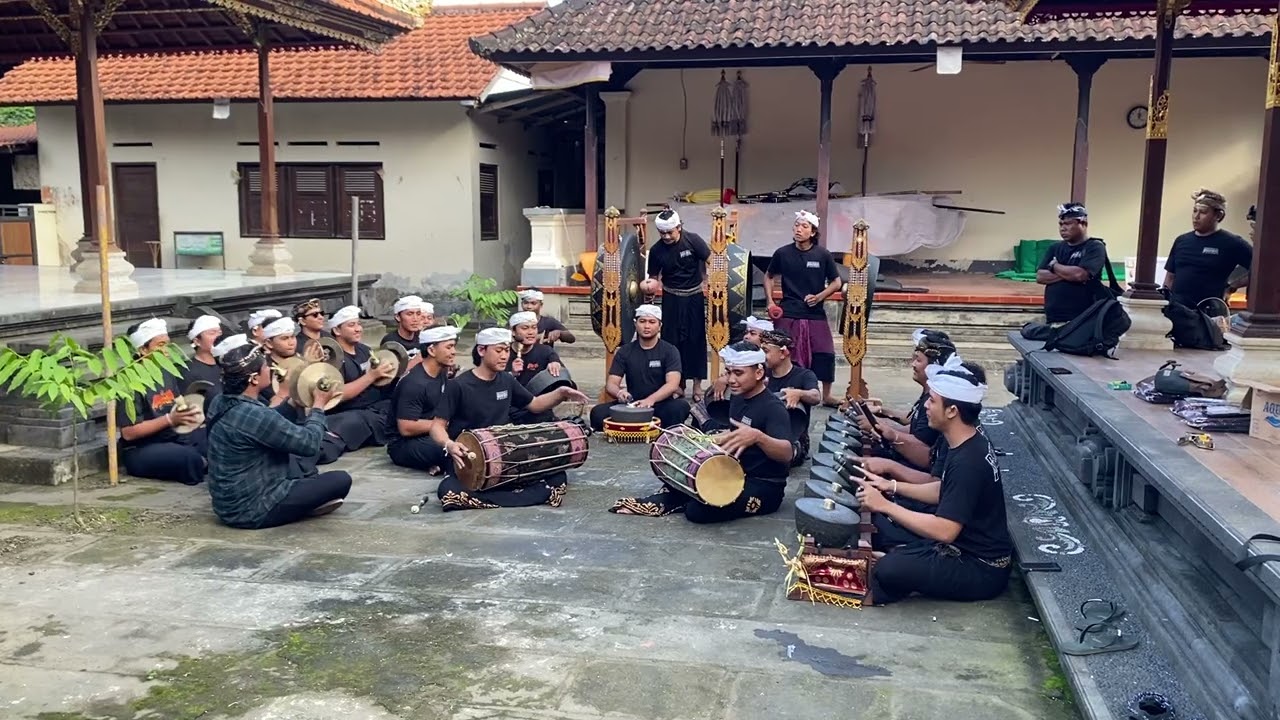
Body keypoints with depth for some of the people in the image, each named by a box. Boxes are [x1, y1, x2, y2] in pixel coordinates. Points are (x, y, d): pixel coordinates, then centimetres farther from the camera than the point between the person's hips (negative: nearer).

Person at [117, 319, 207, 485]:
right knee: (191, 458, -34)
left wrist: (187, 413, -3)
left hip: (174, 438, 8)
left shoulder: (167, 371, 10)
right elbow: (128, 432, -17)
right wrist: (170, 419, -23)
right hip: (141, 451, -8)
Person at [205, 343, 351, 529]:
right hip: (251, 510, -9)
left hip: (228, 504, 9)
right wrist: (319, 405, -2)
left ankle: (304, 493, 17)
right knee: (341, 480, -6)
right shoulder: (255, 416, -27)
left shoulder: (220, 403, 0)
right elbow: (309, 443, -16)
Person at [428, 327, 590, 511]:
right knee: (449, 491, -39)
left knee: (558, 477, -12)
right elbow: (438, 426, -10)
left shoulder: (507, 380, 8)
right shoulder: (458, 385, -10)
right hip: (467, 460, -5)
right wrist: (448, 445, -33)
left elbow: (534, 404, 21)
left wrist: (561, 393, 3)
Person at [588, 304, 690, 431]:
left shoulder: (670, 351, 0)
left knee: (681, 406, -34)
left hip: (661, 404, -1)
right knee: (598, 413, -25)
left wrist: (651, 399, -34)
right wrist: (619, 392, -25)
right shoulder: (624, 352, 8)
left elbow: (672, 384, -14)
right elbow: (611, 384, 1)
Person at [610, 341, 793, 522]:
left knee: (698, 510, -29)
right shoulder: (737, 399, 6)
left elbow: (786, 454, -37)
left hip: (764, 487, -9)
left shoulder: (773, 408, -20)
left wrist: (757, 437, -53)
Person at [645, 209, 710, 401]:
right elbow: (654, 276, 1)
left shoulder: (692, 240, -13)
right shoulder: (656, 250, -5)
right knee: (672, 340, 2)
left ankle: (697, 384, 11)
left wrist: (706, 283, -18)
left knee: (696, 339, 2)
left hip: (694, 296, -2)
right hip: (671, 298, 2)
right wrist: (651, 283, -21)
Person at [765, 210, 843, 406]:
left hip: (816, 314, 0)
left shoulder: (823, 255, -2)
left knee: (825, 354, -3)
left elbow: (836, 282, 6)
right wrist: (770, 302, 3)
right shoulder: (782, 253, 0)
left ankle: (826, 395, 13)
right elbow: (769, 277, 14)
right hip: (788, 314, 0)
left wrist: (819, 297, -9)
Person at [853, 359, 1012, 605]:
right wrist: (892, 487, 6)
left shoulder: (968, 462, -28)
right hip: (962, 543, 9)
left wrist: (885, 504, -24)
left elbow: (944, 531, -30)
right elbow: (943, 491, 16)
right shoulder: (967, 444, 2)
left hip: (982, 568, -9)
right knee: (878, 525, 5)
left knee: (890, 569, -27)